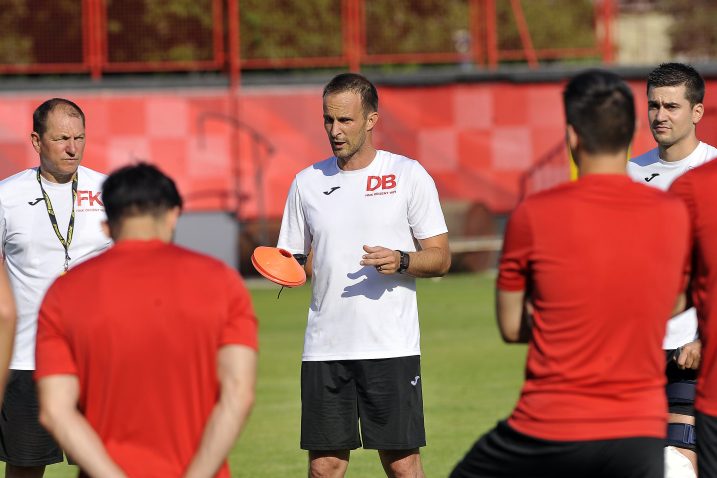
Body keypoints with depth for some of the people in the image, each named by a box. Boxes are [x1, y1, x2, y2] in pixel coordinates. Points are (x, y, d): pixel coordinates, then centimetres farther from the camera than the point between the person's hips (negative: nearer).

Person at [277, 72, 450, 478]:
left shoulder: (408, 175, 1)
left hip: (391, 348, -3)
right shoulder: (308, 182, 10)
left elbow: (441, 258, 1)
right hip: (324, 349, 3)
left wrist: (400, 261, -19)